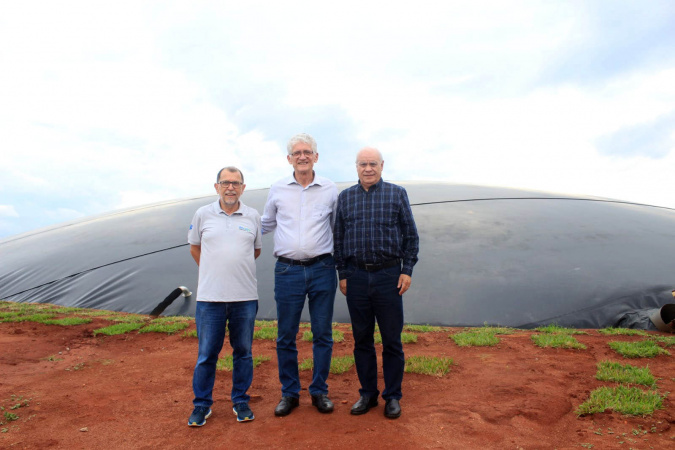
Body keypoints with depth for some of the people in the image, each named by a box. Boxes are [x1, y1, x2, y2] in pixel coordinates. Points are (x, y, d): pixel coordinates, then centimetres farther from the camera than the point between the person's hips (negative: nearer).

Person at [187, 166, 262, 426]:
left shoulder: (253, 217, 5)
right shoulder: (203, 215, 4)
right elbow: (194, 247, 15)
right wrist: (214, 271, 12)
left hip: (245, 297, 1)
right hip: (210, 297, 0)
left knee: (243, 352, 10)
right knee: (206, 354, 7)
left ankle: (241, 402, 26)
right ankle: (202, 405, 24)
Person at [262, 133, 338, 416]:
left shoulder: (330, 189, 6)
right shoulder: (277, 190, 6)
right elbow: (265, 225, 21)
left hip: (322, 268, 0)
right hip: (287, 270, 0)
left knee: (323, 335, 8)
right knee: (286, 336, 6)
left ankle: (319, 391, 23)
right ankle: (289, 393, 22)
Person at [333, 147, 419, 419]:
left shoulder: (397, 194, 4)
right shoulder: (345, 197, 9)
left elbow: (411, 236, 5)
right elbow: (338, 238, 12)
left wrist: (407, 270, -2)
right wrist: (342, 274, 7)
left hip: (388, 276, -2)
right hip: (356, 277, 2)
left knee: (391, 340, 4)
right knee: (362, 339, 10)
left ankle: (392, 396, 20)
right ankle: (368, 394, 25)